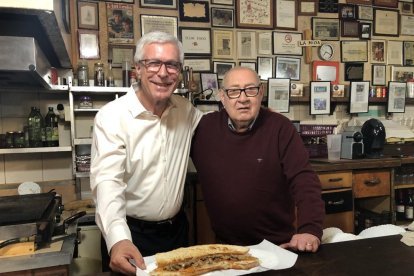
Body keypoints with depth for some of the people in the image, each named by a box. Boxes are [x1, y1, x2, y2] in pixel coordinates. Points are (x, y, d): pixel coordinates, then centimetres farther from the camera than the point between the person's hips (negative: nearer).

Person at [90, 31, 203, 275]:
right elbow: (107, 181, -27)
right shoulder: (112, 116, -18)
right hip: (130, 234, -5)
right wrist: (118, 239, -41)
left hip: (177, 228, 5)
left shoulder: (186, 110, -1)